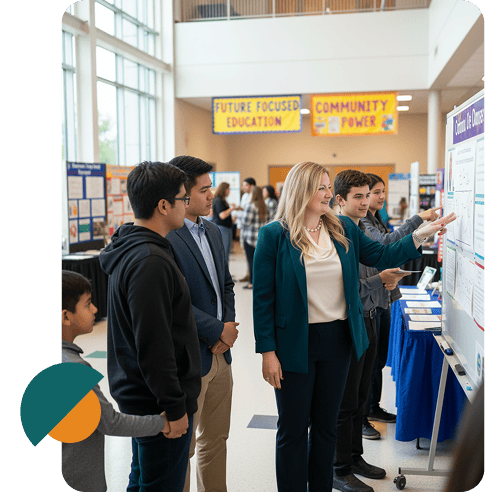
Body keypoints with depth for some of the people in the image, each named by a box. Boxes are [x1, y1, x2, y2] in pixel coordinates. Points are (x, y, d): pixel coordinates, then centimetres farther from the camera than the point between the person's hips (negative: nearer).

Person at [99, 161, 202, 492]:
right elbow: (155, 346, -26)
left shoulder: (128, 250, 8)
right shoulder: (150, 262, -25)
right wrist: (175, 407, -19)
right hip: (159, 402, -10)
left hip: (136, 393, 10)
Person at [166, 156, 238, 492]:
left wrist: (227, 328, 0)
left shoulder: (213, 232, 10)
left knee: (216, 439, 20)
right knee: (183, 446, 7)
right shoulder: (164, 238, -18)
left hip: (220, 354, 8)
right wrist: (219, 331, -13)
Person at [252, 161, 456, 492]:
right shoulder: (274, 235, -9)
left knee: (327, 424, 18)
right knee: (293, 429, 8)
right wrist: (268, 352, -12)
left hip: (338, 340, 5)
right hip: (295, 343, -4)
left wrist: (422, 234, -3)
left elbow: (383, 256, 9)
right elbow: (263, 298, -9)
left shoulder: (343, 229, 5)